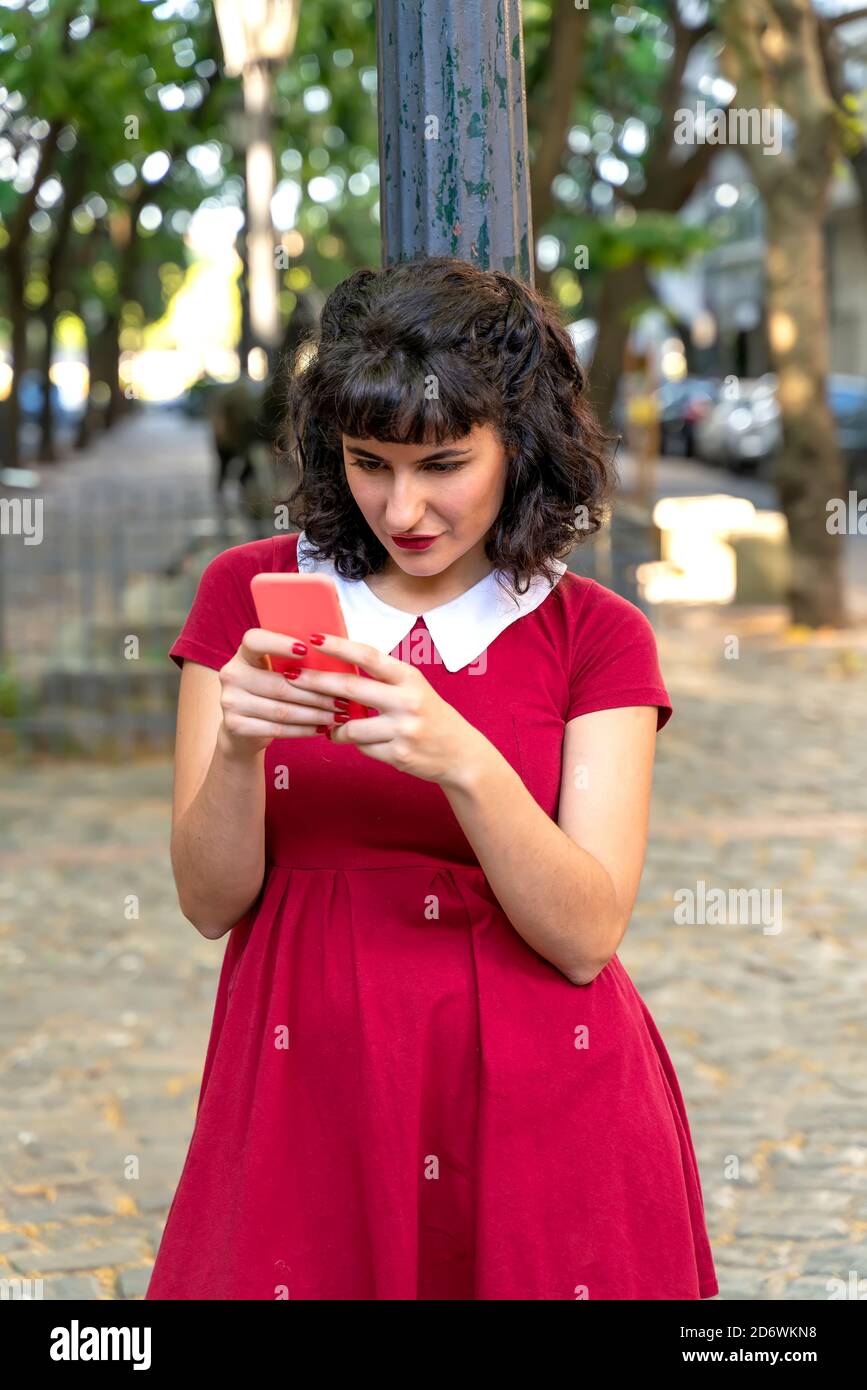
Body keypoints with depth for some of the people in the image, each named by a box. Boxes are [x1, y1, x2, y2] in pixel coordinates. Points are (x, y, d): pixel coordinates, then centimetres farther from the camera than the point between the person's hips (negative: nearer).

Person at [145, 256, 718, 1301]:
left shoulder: (597, 637, 0)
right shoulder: (250, 595, 3)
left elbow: (586, 934, -10)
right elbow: (210, 901, 0)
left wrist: (462, 760, -25)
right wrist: (238, 745, -19)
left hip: (536, 1107, 0)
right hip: (310, 1091, 1)